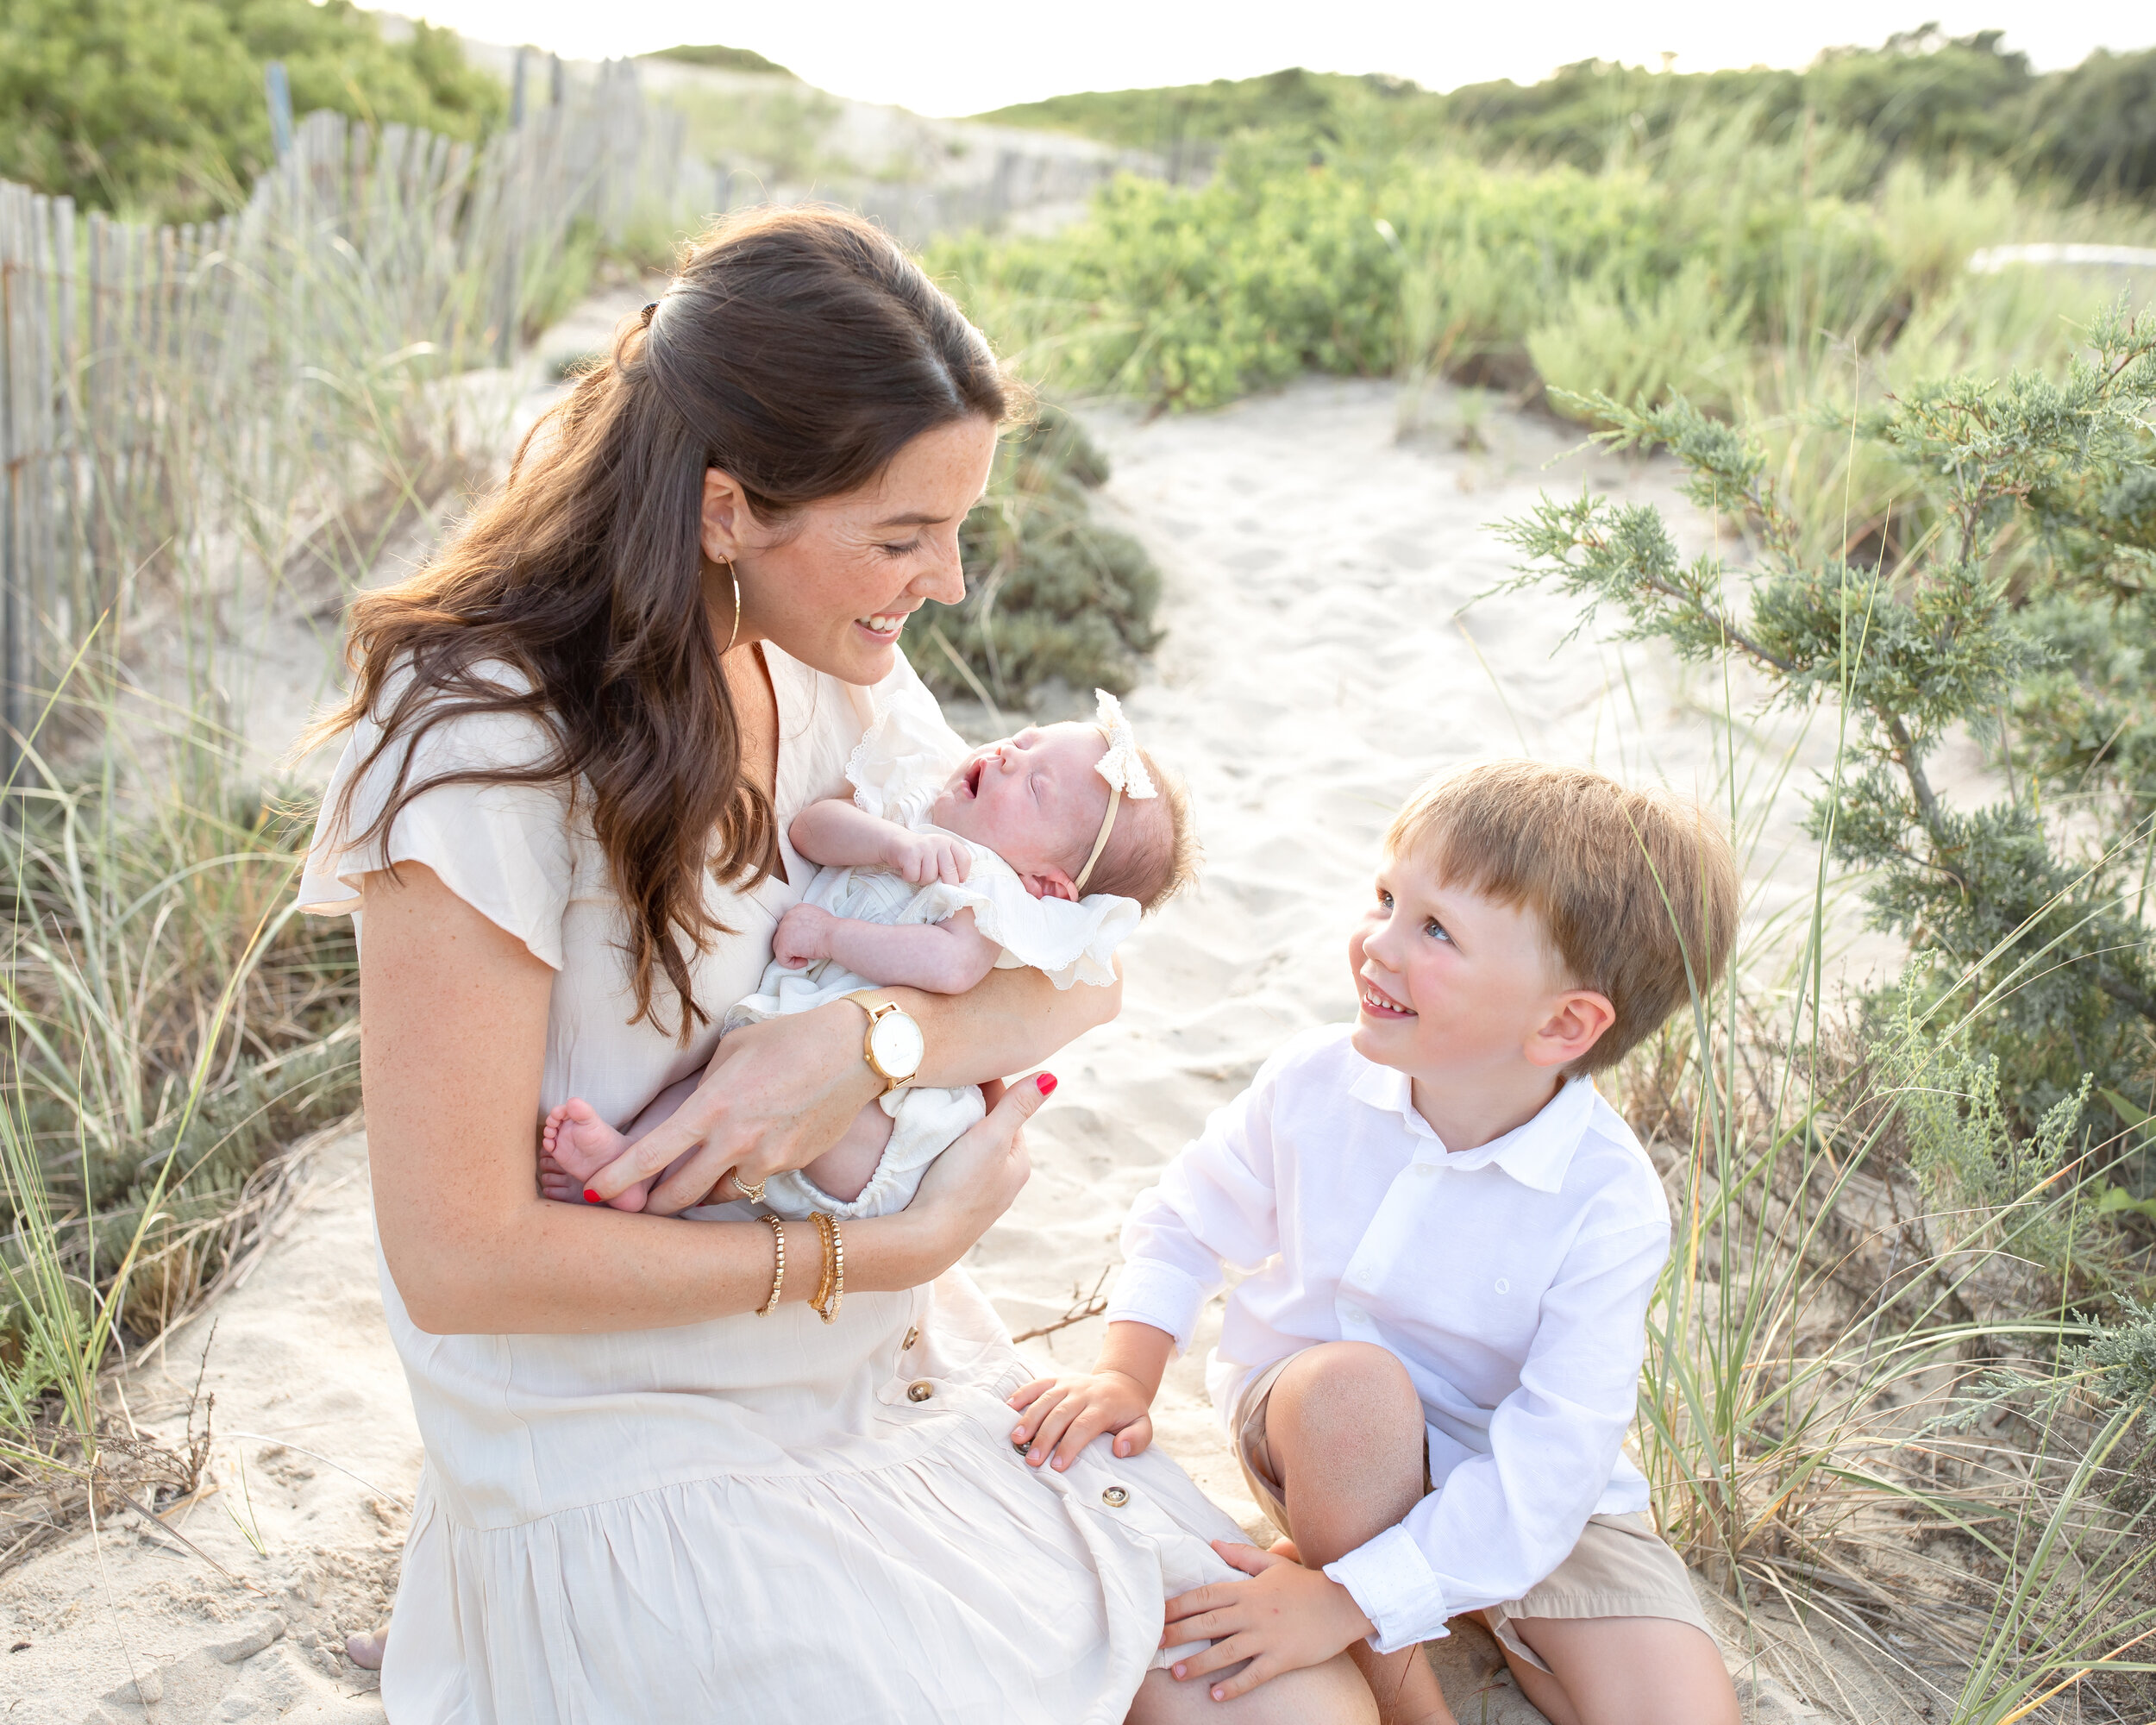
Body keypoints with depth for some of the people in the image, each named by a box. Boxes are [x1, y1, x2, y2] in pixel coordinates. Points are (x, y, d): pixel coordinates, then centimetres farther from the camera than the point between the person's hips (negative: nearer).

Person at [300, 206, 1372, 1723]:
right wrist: (893, 1248, -17)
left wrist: (868, 1040, -21)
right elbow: (460, 1261, -21)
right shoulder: (485, 754, -22)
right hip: (643, 1468, -5)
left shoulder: (831, 676, 0)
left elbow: (1079, 978, 0)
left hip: (905, 1374, 6)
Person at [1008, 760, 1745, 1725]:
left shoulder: (1608, 1203, -26)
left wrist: (1349, 1596, -32)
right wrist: (1125, 1371, -13)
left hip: (1521, 1500, -1)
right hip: (1310, 1426, 2)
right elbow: (1184, 1222, 2)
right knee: (1351, 1382, -36)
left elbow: (1550, 1462, -28)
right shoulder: (1315, 1085, -17)